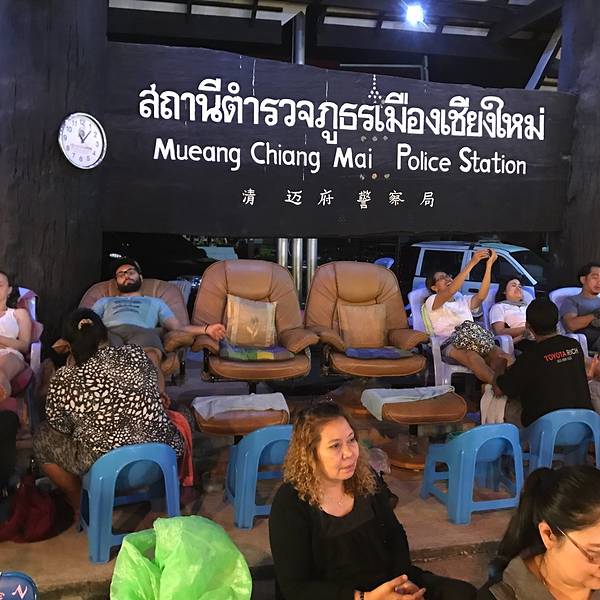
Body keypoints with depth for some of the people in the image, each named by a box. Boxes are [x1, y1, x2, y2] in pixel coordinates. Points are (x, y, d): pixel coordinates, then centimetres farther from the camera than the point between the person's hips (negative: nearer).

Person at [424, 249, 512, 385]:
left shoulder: (464, 301, 31)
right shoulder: (431, 301, 13)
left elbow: (481, 296, 7)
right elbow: (450, 291, -9)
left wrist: (489, 265, -2)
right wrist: (472, 263, -14)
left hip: (474, 342, 5)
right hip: (449, 345, -5)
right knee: (472, 356, -41)